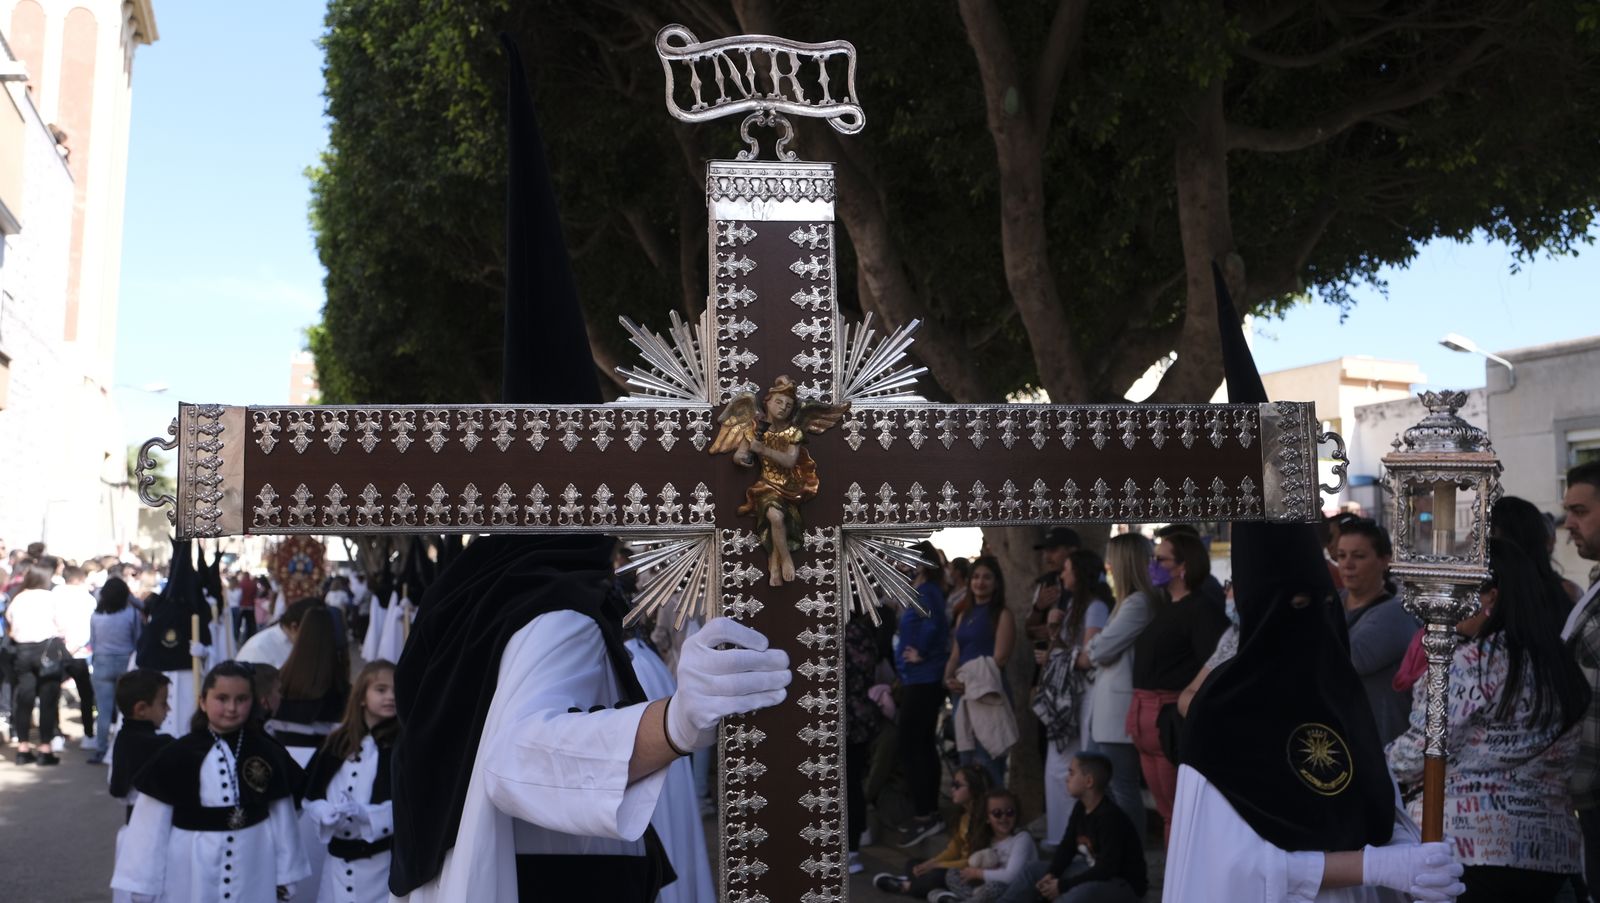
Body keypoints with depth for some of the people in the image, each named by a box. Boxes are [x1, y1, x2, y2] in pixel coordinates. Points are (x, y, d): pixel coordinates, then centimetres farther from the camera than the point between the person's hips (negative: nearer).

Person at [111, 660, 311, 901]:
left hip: (252, 865, 2)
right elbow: (152, 820, -6)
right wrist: (142, 881, -4)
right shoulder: (178, 754, -10)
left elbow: (281, 814, 4)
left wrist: (285, 873, 8)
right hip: (193, 865, -1)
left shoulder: (266, 752, -4)